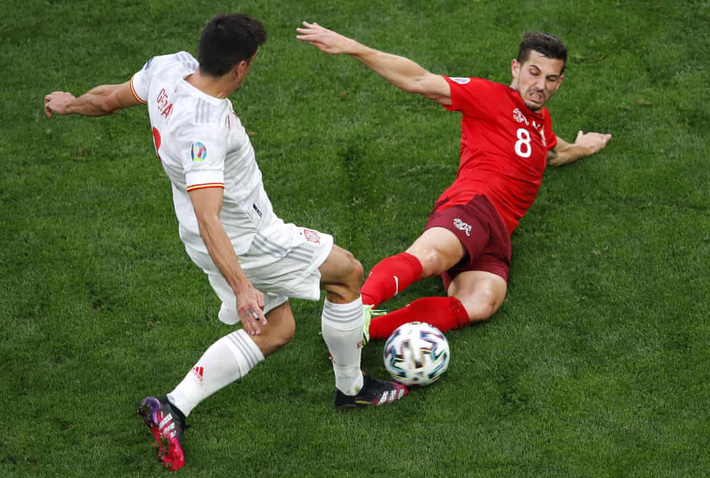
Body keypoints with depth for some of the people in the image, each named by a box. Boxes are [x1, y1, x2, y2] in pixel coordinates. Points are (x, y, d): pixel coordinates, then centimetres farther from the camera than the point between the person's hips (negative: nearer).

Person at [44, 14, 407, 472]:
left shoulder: (169, 68, -10)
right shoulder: (203, 129, -35)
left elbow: (110, 98, 8)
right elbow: (207, 220, -40)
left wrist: (72, 104, 30)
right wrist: (242, 288, -45)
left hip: (232, 233, 10)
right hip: (244, 239, -10)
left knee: (274, 331, 19)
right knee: (348, 272, 9)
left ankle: (173, 406, 14)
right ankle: (352, 387, 27)